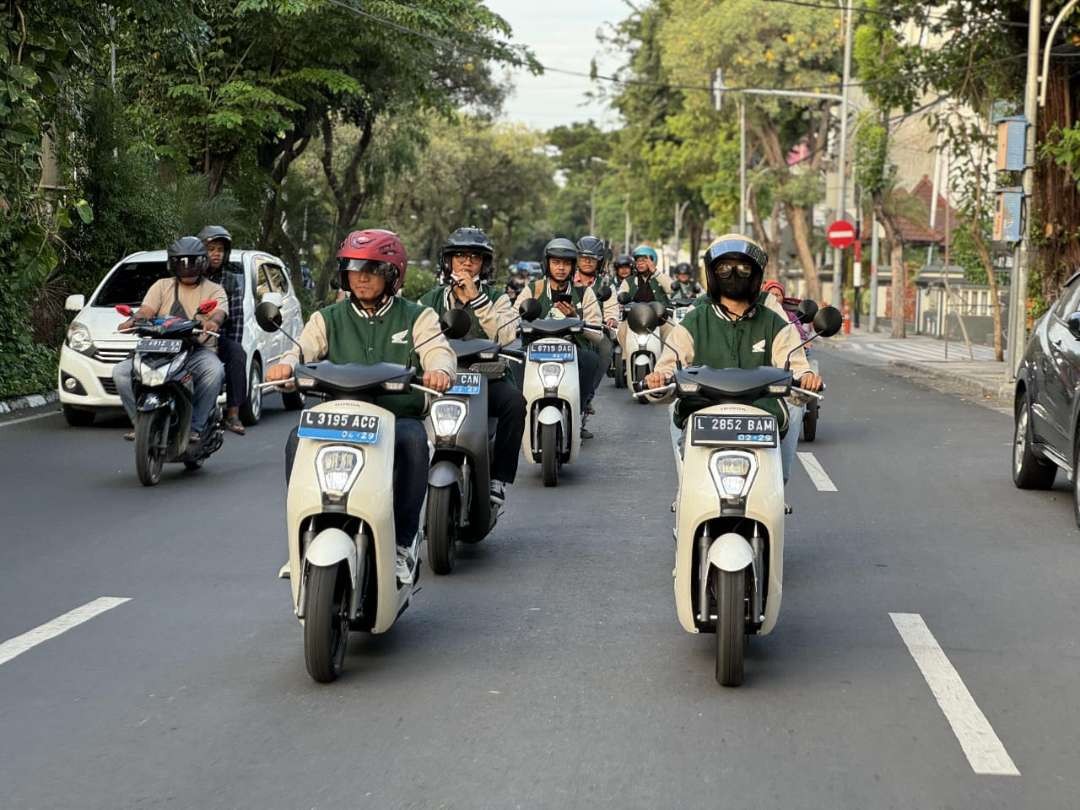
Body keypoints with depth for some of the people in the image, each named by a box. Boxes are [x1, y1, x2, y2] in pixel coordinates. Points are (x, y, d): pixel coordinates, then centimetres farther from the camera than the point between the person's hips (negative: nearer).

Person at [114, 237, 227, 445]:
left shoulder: (214, 290, 12)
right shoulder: (162, 286, 19)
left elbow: (219, 313, -9)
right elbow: (146, 310, 4)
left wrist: (213, 322, -34)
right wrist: (133, 320, -20)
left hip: (198, 350, -3)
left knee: (214, 370, -37)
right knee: (121, 372, -18)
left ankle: (195, 426, -27)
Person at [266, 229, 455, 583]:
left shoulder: (416, 318, 12)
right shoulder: (328, 319, 17)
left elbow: (438, 349, -5)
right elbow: (305, 348, 1)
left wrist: (439, 369, -31)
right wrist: (286, 364, -25)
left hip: (398, 417, -2)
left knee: (413, 440, -36)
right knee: (299, 439, -29)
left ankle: (402, 542, -25)